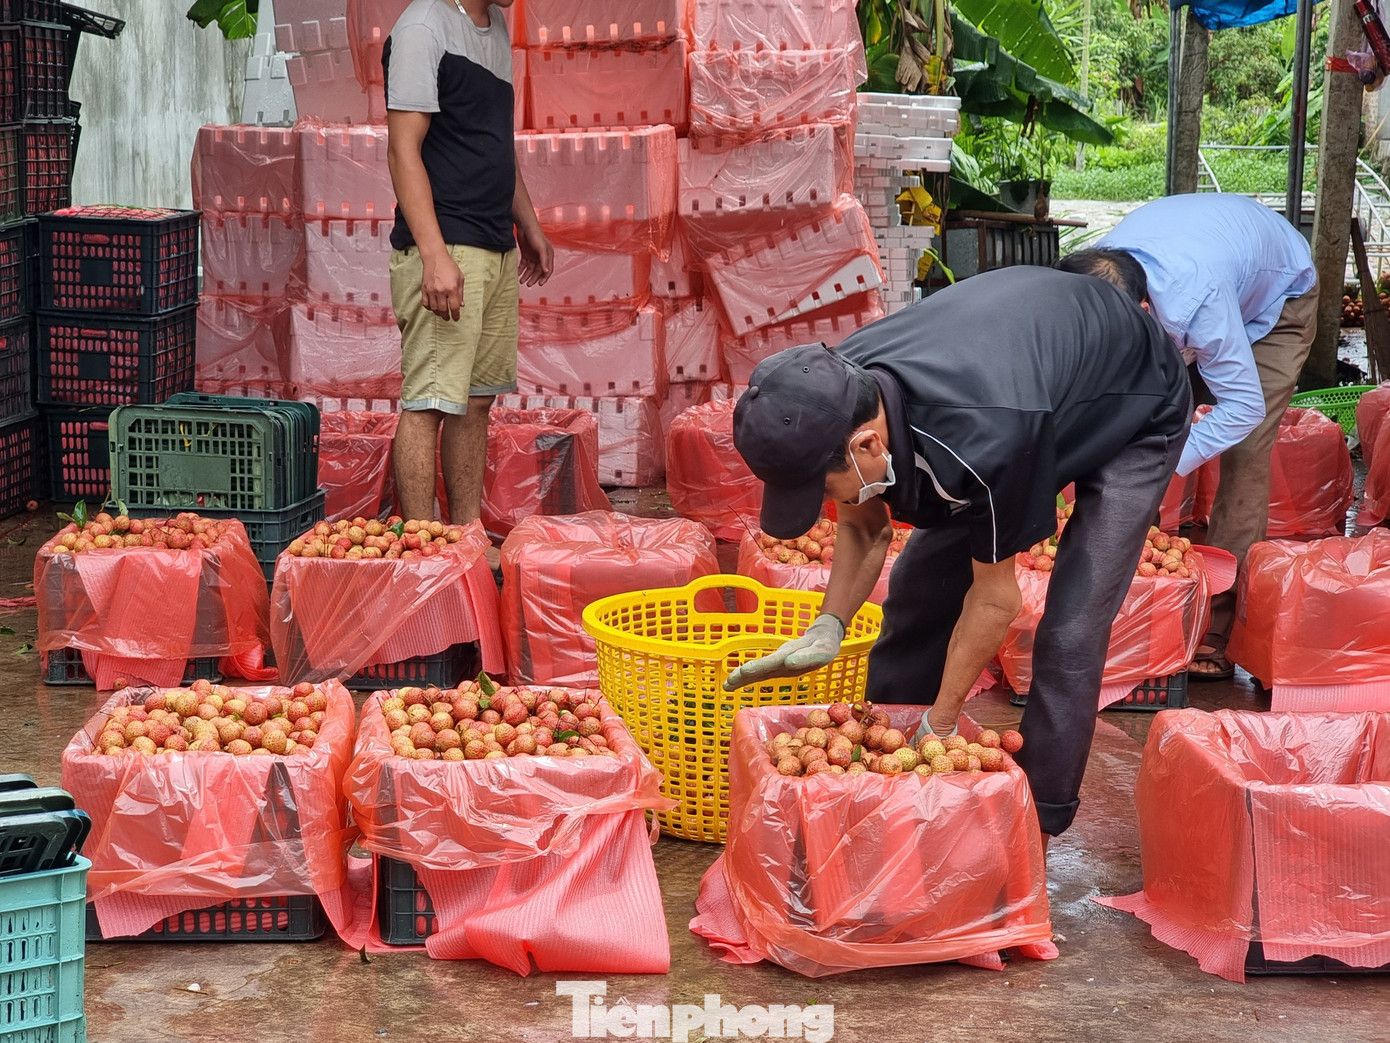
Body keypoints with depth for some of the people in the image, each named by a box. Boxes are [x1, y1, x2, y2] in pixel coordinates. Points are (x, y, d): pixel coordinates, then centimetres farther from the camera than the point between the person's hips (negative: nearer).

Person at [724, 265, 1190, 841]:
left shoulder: (985, 439, -46)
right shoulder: (838, 389, -25)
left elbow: (994, 598, -29)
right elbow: (866, 529, -5)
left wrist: (937, 728, -20)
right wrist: (827, 626, -20)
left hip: (1138, 412, -7)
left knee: (1069, 634, -17)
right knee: (919, 585, 5)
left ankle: (1035, 830, -5)